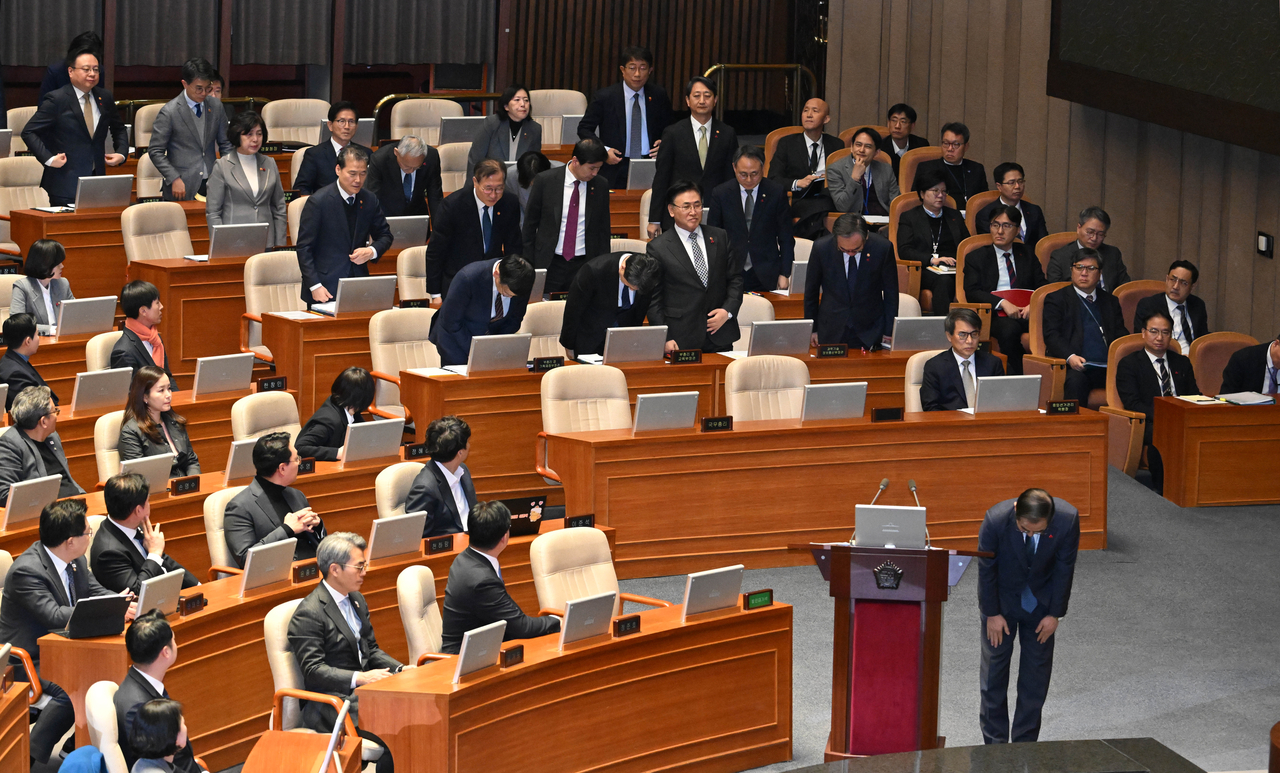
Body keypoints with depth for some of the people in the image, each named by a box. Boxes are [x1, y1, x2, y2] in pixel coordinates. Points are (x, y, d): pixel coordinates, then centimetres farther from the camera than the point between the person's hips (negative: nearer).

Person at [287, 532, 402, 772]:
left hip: (362, 690, 8)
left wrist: (401, 669, 1)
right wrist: (359, 678, -27)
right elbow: (313, 670, -17)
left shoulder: (357, 600, 15)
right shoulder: (308, 614, -13)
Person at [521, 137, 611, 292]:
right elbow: (530, 224, 3)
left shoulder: (601, 185, 3)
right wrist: (528, 265, 2)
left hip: (584, 266, 1)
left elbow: (603, 230, 10)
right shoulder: (545, 181, -4)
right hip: (549, 266, -1)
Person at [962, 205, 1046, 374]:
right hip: (995, 315, -2)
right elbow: (972, 292, 0)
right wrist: (1002, 303, -17)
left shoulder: (1028, 256, 23)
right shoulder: (975, 257, 14)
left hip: (1026, 314, 2)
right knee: (1009, 329, -39)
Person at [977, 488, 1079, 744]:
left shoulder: (1068, 519, -28)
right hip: (1002, 598, -1)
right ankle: (995, 743, 13)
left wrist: (1054, 614, -7)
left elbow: (1064, 568, -13)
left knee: (1037, 673, 3)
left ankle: (1025, 742, 12)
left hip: (1040, 600, 1)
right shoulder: (996, 520, -32)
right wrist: (992, 613, -10)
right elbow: (986, 569, -16)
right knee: (994, 668, 3)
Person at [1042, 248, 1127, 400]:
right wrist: (1070, 357, -19)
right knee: (1075, 381, -38)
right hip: (1076, 367, -3)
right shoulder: (1056, 299, 14)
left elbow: (1121, 333, 22)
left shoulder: (1110, 301, 27)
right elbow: (1051, 335, 1)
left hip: (1107, 368, 3)